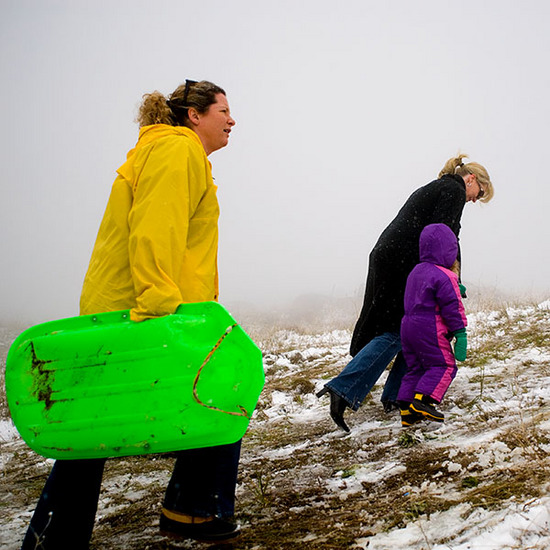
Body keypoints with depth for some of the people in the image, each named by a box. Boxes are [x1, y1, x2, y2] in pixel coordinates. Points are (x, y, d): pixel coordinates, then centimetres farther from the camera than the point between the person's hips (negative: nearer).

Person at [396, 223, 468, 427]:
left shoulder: (416, 271, 16)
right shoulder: (444, 277, -12)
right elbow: (453, 308, -14)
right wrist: (461, 334, -11)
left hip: (407, 326, 9)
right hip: (429, 330, -9)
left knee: (415, 368, 12)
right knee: (443, 365, -1)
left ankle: (407, 410, 8)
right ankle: (422, 400, -15)